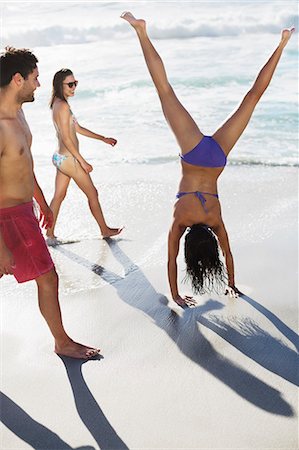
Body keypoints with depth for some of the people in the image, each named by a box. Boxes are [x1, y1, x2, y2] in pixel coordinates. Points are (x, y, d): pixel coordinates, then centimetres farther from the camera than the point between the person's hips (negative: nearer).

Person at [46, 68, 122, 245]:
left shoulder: (57, 104, 11)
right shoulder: (63, 106, -20)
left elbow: (78, 128, 19)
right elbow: (66, 138, -22)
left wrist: (103, 139, 21)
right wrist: (83, 162, -18)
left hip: (60, 158, 9)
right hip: (69, 159, -9)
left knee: (59, 196, 13)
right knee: (92, 194, 7)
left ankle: (50, 235, 17)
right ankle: (105, 230, 22)